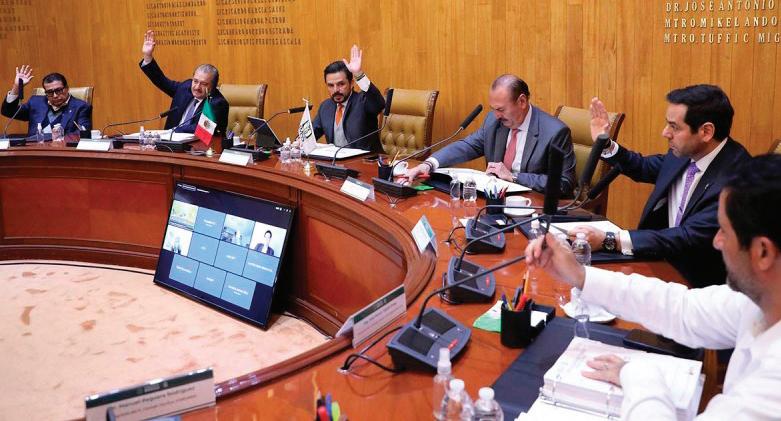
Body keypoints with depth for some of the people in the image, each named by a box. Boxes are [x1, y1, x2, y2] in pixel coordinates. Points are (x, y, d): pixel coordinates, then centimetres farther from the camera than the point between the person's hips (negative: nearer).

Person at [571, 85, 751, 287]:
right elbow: (644, 167, 19)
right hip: (661, 259, 7)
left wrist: (608, 240, -36)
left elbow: (688, 238, -31)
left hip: (697, 282, -7)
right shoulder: (684, 152, -2)